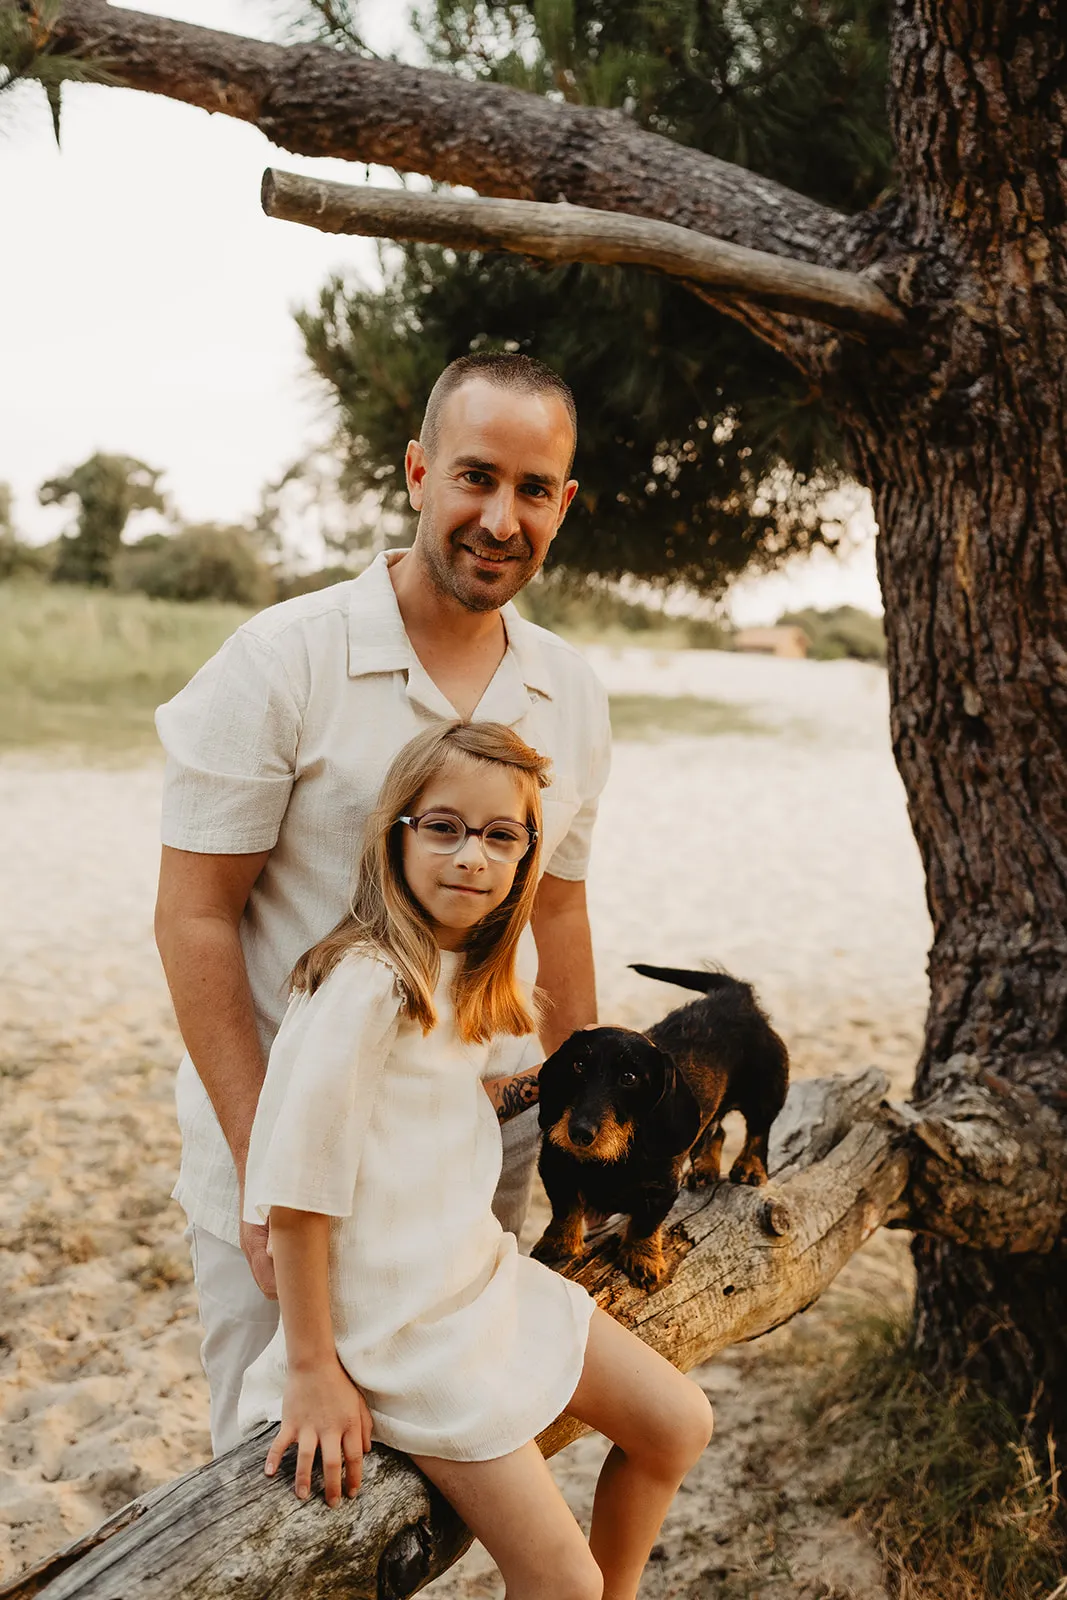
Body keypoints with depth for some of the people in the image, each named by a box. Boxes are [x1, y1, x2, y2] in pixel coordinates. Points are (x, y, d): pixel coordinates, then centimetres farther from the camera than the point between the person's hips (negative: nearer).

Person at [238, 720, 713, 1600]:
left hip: (484, 1278, 9)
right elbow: (297, 1188, -23)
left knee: (679, 1421, 15)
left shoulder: (456, 973, 5)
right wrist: (313, 1373, -19)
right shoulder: (366, 982, -24)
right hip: (398, 1325, -9)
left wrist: (519, 1089, 5)